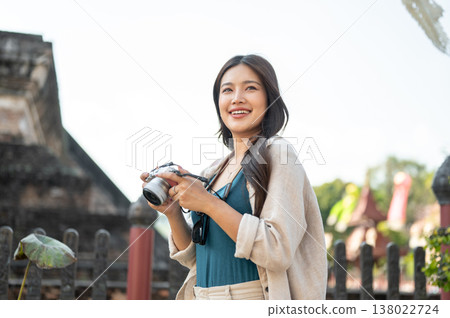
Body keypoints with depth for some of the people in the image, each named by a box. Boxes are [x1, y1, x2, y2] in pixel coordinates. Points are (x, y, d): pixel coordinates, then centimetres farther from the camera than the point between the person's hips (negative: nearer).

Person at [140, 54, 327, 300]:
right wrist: (172, 212, -4)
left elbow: (278, 252, -19)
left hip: (252, 297, -5)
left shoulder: (276, 153, -9)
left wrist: (209, 203, -19)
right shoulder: (214, 172, 8)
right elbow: (194, 257, 11)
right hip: (204, 296, 5)